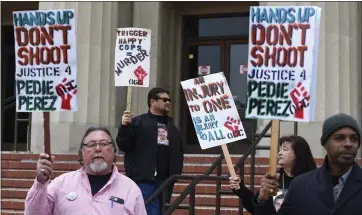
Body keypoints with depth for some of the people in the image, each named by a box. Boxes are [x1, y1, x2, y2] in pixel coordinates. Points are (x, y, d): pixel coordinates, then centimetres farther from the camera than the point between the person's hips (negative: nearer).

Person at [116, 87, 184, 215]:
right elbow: (123, 146, -7)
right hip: (144, 181, -6)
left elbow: (179, 152, 23)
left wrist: (177, 172, 8)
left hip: (166, 183, 7)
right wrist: (125, 127, -23)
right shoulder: (138, 122, -1)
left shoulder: (171, 126, 19)